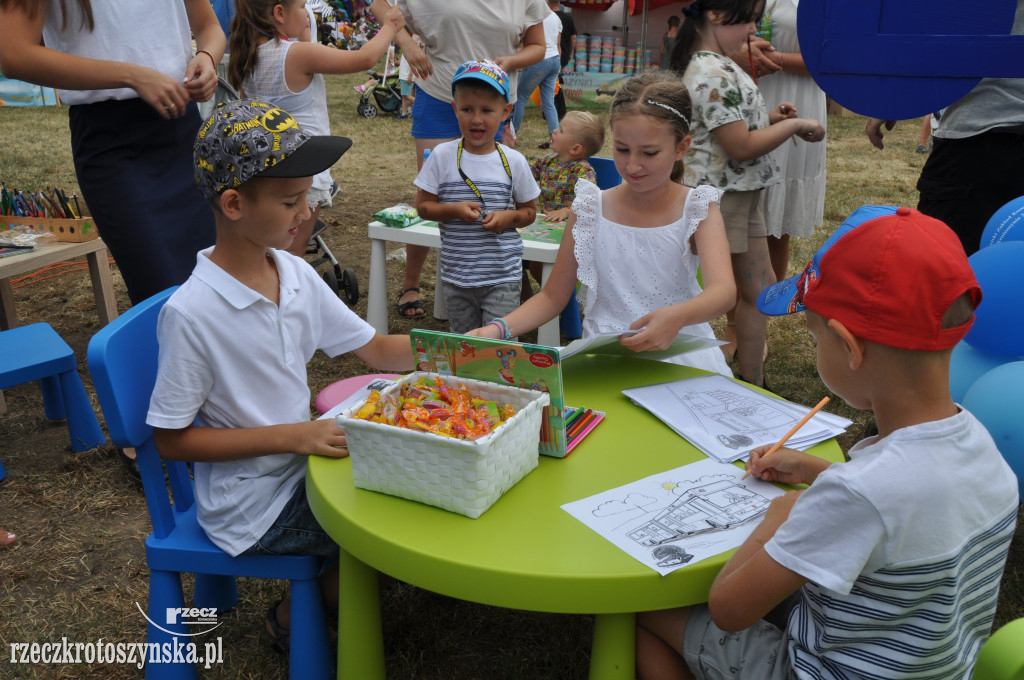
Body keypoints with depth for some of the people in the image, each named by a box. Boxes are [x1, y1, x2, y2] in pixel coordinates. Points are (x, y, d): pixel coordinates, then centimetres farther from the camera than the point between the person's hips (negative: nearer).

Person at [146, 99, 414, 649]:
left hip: (300, 461, 7)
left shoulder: (296, 275, -5)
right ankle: (294, 617, 13)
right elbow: (171, 439, -17)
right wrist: (292, 436, -24)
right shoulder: (191, 313, -24)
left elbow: (375, 349, 2)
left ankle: (325, 590, 22)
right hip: (251, 504, -7)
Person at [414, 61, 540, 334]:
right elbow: (423, 206, 1)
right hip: (456, 275, 1)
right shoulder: (442, 156, -3)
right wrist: (455, 210, -16)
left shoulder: (513, 161, -2)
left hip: (503, 276, -1)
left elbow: (530, 210, 7)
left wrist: (508, 217, -13)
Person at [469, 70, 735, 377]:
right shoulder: (591, 210, 4)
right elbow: (552, 297, 10)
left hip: (682, 355, -1)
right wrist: (499, 328, -9)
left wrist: (676, 317, -42)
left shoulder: (698, 210, -2)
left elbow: (724, 289, -20)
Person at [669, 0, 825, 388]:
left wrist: (769, 117, 7)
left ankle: (753, 384, 26)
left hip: (743, 194, 10)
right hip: (720, 199, -10)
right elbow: (740, 146, -22)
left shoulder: (716, 66, 12)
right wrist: (793, 125, -11)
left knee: (760, 288, 15)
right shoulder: (714, 73, -21)